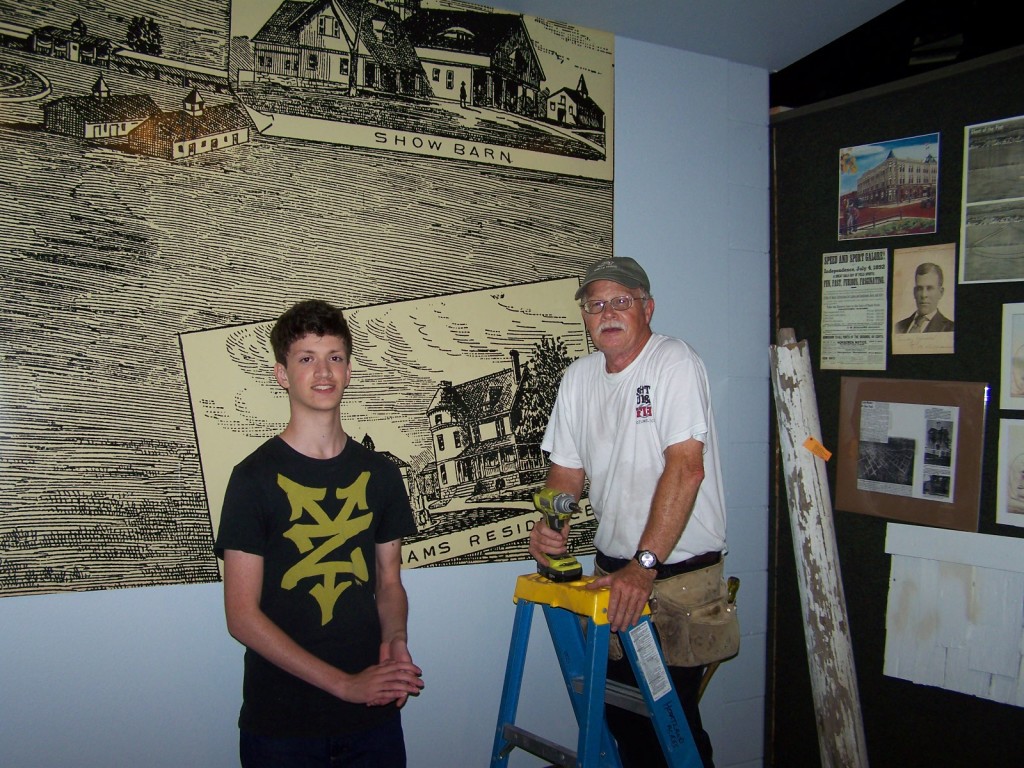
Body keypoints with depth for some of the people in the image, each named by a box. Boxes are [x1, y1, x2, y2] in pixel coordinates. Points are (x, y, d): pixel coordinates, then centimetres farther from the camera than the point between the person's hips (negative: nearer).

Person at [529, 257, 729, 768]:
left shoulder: (674, 362, -13)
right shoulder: (578, 377, 7)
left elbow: (685, 468, -23)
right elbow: (567, 468, 12)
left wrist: (645, 565, -28)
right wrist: (549, 521, -9)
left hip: (679, 576, -6)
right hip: (614, 572, 6)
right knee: (620, 714, 14)